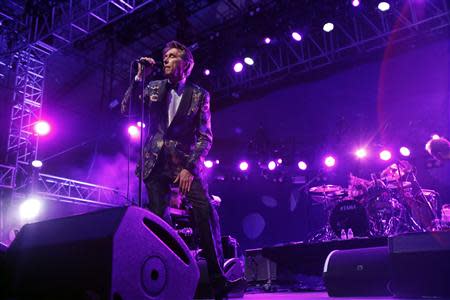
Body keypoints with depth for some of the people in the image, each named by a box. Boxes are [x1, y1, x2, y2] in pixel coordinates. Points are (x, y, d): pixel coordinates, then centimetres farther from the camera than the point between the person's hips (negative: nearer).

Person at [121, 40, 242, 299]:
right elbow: (126, 109, 4)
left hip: (186, 162, -2)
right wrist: (140, 77, -3)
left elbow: (205, 137, -1)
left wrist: (189, 167, -14)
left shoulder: (199, 95, 6)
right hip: (155, 163, 3)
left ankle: (218, 279, -13)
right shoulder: (154, 87, 14)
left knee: (206, 212, -19)